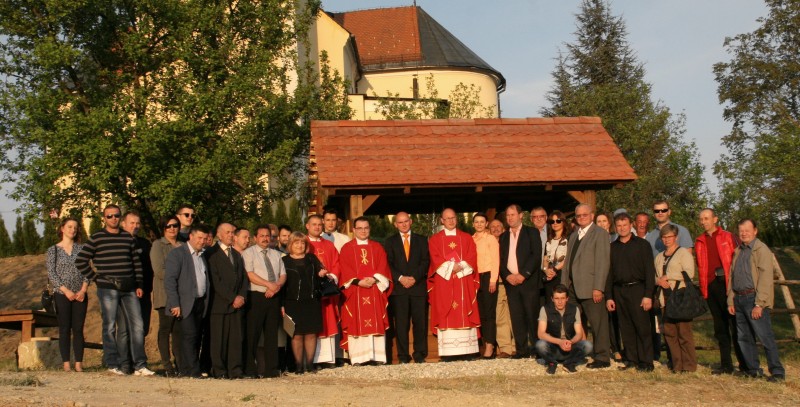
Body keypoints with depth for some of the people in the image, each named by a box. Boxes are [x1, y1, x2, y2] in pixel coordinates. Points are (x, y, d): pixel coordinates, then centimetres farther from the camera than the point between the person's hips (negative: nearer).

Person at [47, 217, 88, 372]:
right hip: (61, 295, -2)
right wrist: (66, 291, -12)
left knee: (78, 329, 1)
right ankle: (66, 364, 3)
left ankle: (79, 364, 4)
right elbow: (51, 273, -3)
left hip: (80, 295, 2)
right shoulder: (53, 250, 4)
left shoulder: (81, 248, 9)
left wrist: (83, 290, -8)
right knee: (64, 329, 0)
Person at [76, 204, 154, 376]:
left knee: (137, 326, 0)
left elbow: (136, 262, 14)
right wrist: (95, 278, -3)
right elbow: (80, 262, 0)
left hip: (129, 289, 4)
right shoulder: (96, 238, 1)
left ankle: (140, 365, 4)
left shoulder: (128, 237, 12)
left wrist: (139, 285, 8)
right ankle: (112, 364, 8)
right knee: (110, 327, 0)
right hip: (108, 289, -4)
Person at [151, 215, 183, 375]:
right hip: (165, 294, -4)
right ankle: (167, 365, 1)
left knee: (179, 329, 2)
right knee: (165, 329, -3)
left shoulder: (182, 246, 18)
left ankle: (180, 364, 6)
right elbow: (159, 271, -7)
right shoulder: (158, 245, 3)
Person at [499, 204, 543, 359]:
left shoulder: (532, 232, 4)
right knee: (516, 317, 2)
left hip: (529, 281, -4)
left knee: (532, 316, -5)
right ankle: (522, 349, 6)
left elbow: (536, 255, -6)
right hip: (511, 282, 4)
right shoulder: (503, 237, 18)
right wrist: (508, 276, -6)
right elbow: (501, 260, 12)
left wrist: (523, 275, -14)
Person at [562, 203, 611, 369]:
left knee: (597, 323, -2)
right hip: (573, 287, 7)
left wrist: (598, 288, -17)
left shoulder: (600, 233, -3)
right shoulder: (573, 236, 21)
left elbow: (603, 262, -11)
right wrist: (564, 285, 13)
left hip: (591, 287, -7)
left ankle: (602, 358, 6)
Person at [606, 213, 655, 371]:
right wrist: (609, 297, 7)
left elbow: (649, 271, -3)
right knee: (626, 328, 5)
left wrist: (648, 295, -11)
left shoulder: (642, 244, 2)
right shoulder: (612, 247, 13)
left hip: (637, 289, -4)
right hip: (619, 291, 4)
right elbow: (609, 273, 13)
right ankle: (631, 359, 12)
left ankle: (646, 362, 0)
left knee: (642, 327, -5)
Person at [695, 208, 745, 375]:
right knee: (720, 327, 7)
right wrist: (703, 289, 7)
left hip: (728, 283, -4)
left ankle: (745, 364, 6)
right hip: (711, 285, 4)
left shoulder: (728, 237, 2)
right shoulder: (699, 242, 14)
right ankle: (726, 365, 11)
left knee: (735, 325, -2)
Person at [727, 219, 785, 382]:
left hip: (754, 298, -8)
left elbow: (766, 278, -13)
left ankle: (777, 372, -1)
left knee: (765, 337, -7)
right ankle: (752, 370, 20)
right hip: (739, 299, 8)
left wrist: (759, 304, -18)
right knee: (744, 337, 11)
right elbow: (731, 276, 18)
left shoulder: (762, 250, -7)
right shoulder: (738, 251, 17)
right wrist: (731, 301, 12)